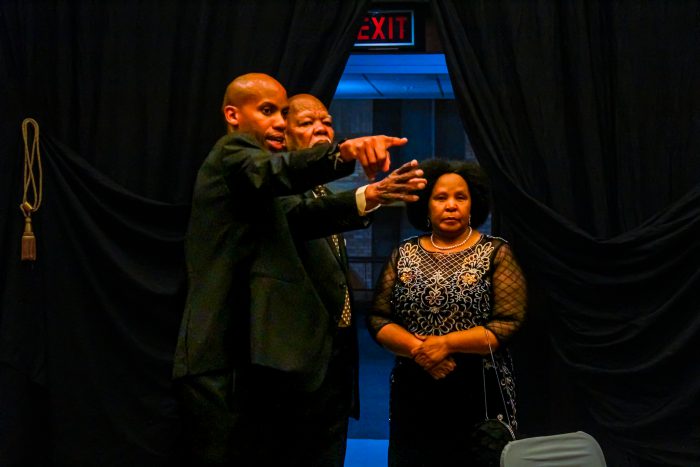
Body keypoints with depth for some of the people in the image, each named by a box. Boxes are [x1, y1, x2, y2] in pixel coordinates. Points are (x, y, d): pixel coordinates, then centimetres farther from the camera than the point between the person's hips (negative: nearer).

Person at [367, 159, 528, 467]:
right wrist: (417, 349, -13)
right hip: (413, 394, 3)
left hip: (480, 394, -2)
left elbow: (509, 324, -8)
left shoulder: (496, 253, 1)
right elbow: (378, 319, 4)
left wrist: (446, 342, -15)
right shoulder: (404, 255, 9)